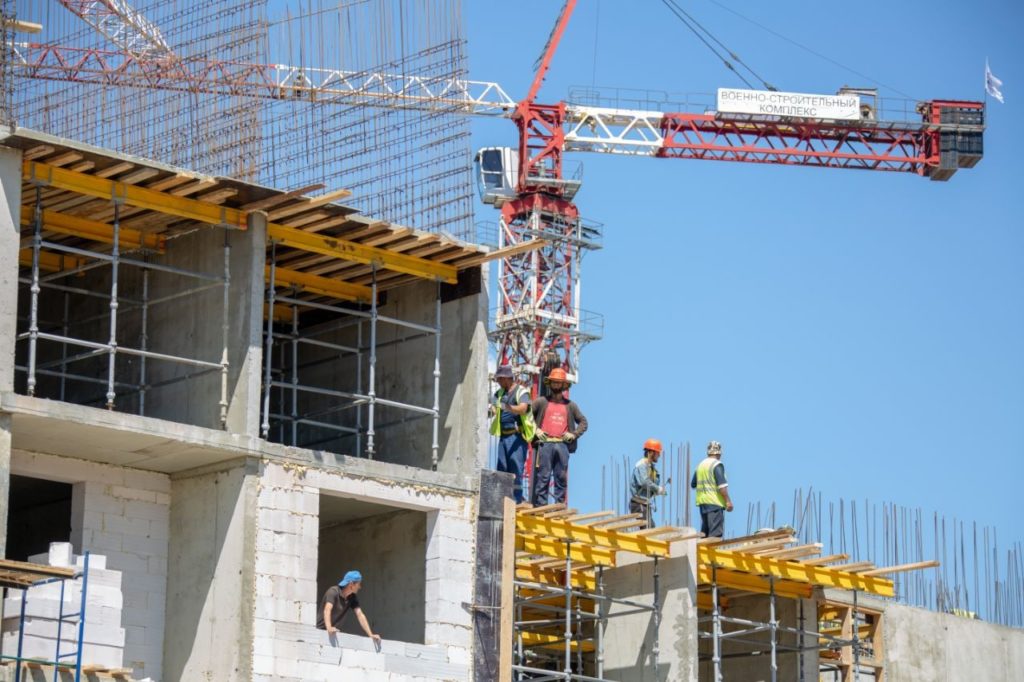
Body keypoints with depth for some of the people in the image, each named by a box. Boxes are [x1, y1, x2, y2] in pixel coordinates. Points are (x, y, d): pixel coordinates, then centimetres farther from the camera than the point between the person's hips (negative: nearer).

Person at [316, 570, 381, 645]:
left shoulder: (352, 598, 3)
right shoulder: (333, 592, -18)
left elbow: (360, 615, 2)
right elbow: (327, 610, -32)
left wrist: (371, 635, -8)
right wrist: (329, 628, -49)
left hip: (333, 632, 6)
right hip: (320, 630, -6)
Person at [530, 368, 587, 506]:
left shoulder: (570, 405, 17)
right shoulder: (541, 402, 10)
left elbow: (583, 422, 21)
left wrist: (574, 434, 4)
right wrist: (535, 429, -5)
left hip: (563, 445, 2)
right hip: (545, 444, -2)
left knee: (561, 479, 2)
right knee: (543, 477, -6)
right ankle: (540, 507, -8)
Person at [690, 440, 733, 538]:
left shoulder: (700, 465, 14)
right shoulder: (717, 465, -10)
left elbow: (693, 484, 22)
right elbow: (722, 485, -19)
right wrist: (728, 501, -18)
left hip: (702, 501, 8)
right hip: (714, 502, -8)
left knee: (705, 532, 14)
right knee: (716, 533, -11)